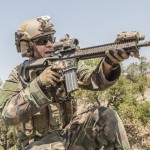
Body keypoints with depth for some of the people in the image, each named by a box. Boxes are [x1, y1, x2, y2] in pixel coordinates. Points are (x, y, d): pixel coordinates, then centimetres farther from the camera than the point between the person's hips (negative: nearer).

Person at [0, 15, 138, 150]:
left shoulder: (65, 64, 1)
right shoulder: (18, 75, -4)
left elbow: (95, 80, -13)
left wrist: (110, 63, -35)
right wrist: (39, 83, -31)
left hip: (68, 135, 3)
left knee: (105, 115, -21)